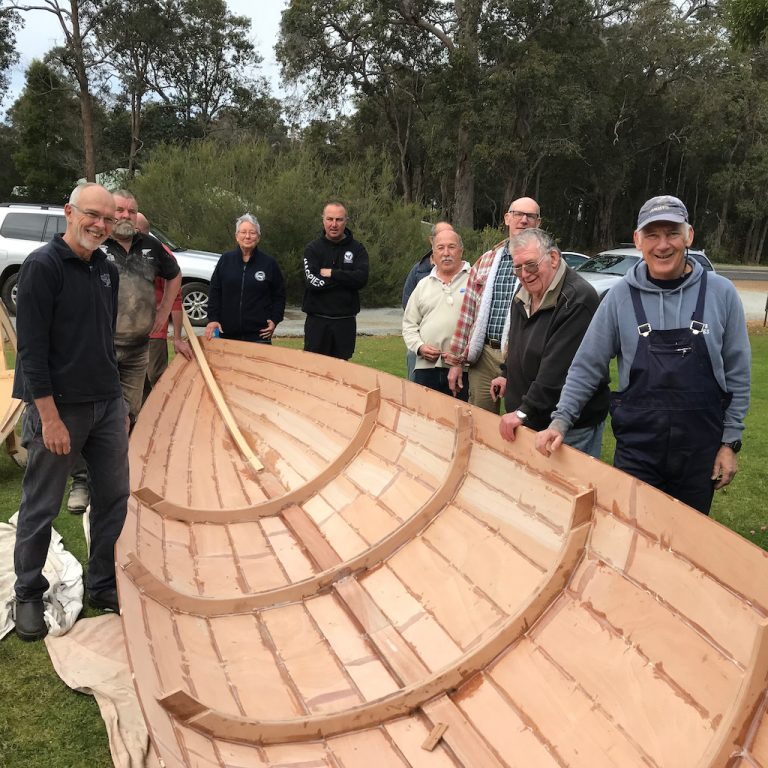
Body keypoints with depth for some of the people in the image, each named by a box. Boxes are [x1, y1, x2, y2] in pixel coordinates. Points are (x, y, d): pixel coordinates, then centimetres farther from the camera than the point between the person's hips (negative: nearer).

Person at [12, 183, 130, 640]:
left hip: (108, 404, 7)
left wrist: (117, 400, 16)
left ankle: (103, 586, 26)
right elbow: (31, 348, -16)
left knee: (115, 497, 10)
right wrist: (49, 417, -19)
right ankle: (29, 595, 24)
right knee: (41, 507, 6)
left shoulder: (108, 270, 9)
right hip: (59, 408, -7)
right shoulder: (43, 266, -13)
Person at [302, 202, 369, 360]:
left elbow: (361, 278, -13)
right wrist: (345, 278, -11)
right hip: (317, 321, -1)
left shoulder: (357, 249, 4)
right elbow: (312, 282, -13)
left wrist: (332, 273, -13)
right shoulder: (313, 249, 2)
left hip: (345, 321, 1)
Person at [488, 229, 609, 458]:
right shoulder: (524, 294, 8)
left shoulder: (578, 300, -23)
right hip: (532, 422, 9)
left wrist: (525, 412, -27)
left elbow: (558, 369, -28)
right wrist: (507, 375, 20)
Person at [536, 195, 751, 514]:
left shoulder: (721, 293, -3)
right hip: (637, 448, -1)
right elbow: (587, 366, 1)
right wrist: (561, 420, -8)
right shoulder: (621, 296, -4)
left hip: (701, 449, 1)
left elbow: (737, 374, 2)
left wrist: (731, 442, 1)